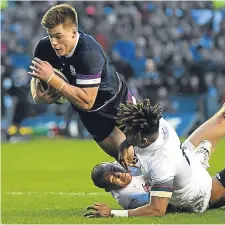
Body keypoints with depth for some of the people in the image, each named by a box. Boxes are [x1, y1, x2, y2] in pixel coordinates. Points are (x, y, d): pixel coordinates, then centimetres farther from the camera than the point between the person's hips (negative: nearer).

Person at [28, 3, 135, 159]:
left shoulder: (89, 54, -39)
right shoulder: (44, 48, -22)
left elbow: (86, 102, -42)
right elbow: (37, 78, -7)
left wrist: (51, 78, -45)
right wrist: (39, 97, -32)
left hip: (117, 103, -5)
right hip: (93, 112, 5)